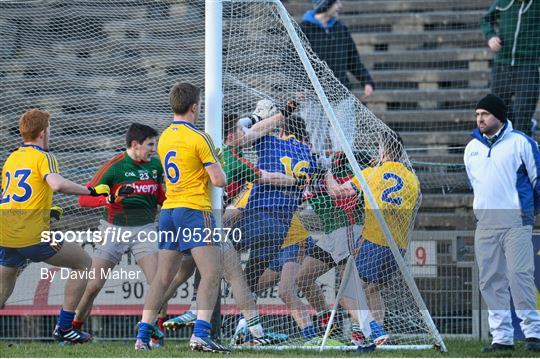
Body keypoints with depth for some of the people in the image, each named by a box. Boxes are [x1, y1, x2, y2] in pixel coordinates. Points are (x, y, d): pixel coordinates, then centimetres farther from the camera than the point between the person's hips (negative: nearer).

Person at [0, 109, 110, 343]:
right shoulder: (43, 157, -3)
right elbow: (57, 184, -23)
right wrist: (91, 191, -14)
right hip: (34, 236, -6)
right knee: (83, 263, 10)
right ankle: (64, 327, 4)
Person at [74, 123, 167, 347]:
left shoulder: (155, 165, 5)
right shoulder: (114, 166, -10)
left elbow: (161, 198, 19)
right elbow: (83, 199, -13)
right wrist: (110, 198, -29)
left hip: (144, 229, 3)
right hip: (114, 229, -3)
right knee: (93, 285, -3)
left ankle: (158, 333, -2)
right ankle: (74, 328, 17)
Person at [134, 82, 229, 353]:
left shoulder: (164, 137, 12)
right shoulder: (198, 138, -10)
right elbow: (219, 180, -11)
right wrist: (217, 167, 11)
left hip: (168, 210, 7)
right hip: (195, 210, -7)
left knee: (163, 277, 9)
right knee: (211, 273, -9)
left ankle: (142, 335, 5)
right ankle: (200, 334, -22)